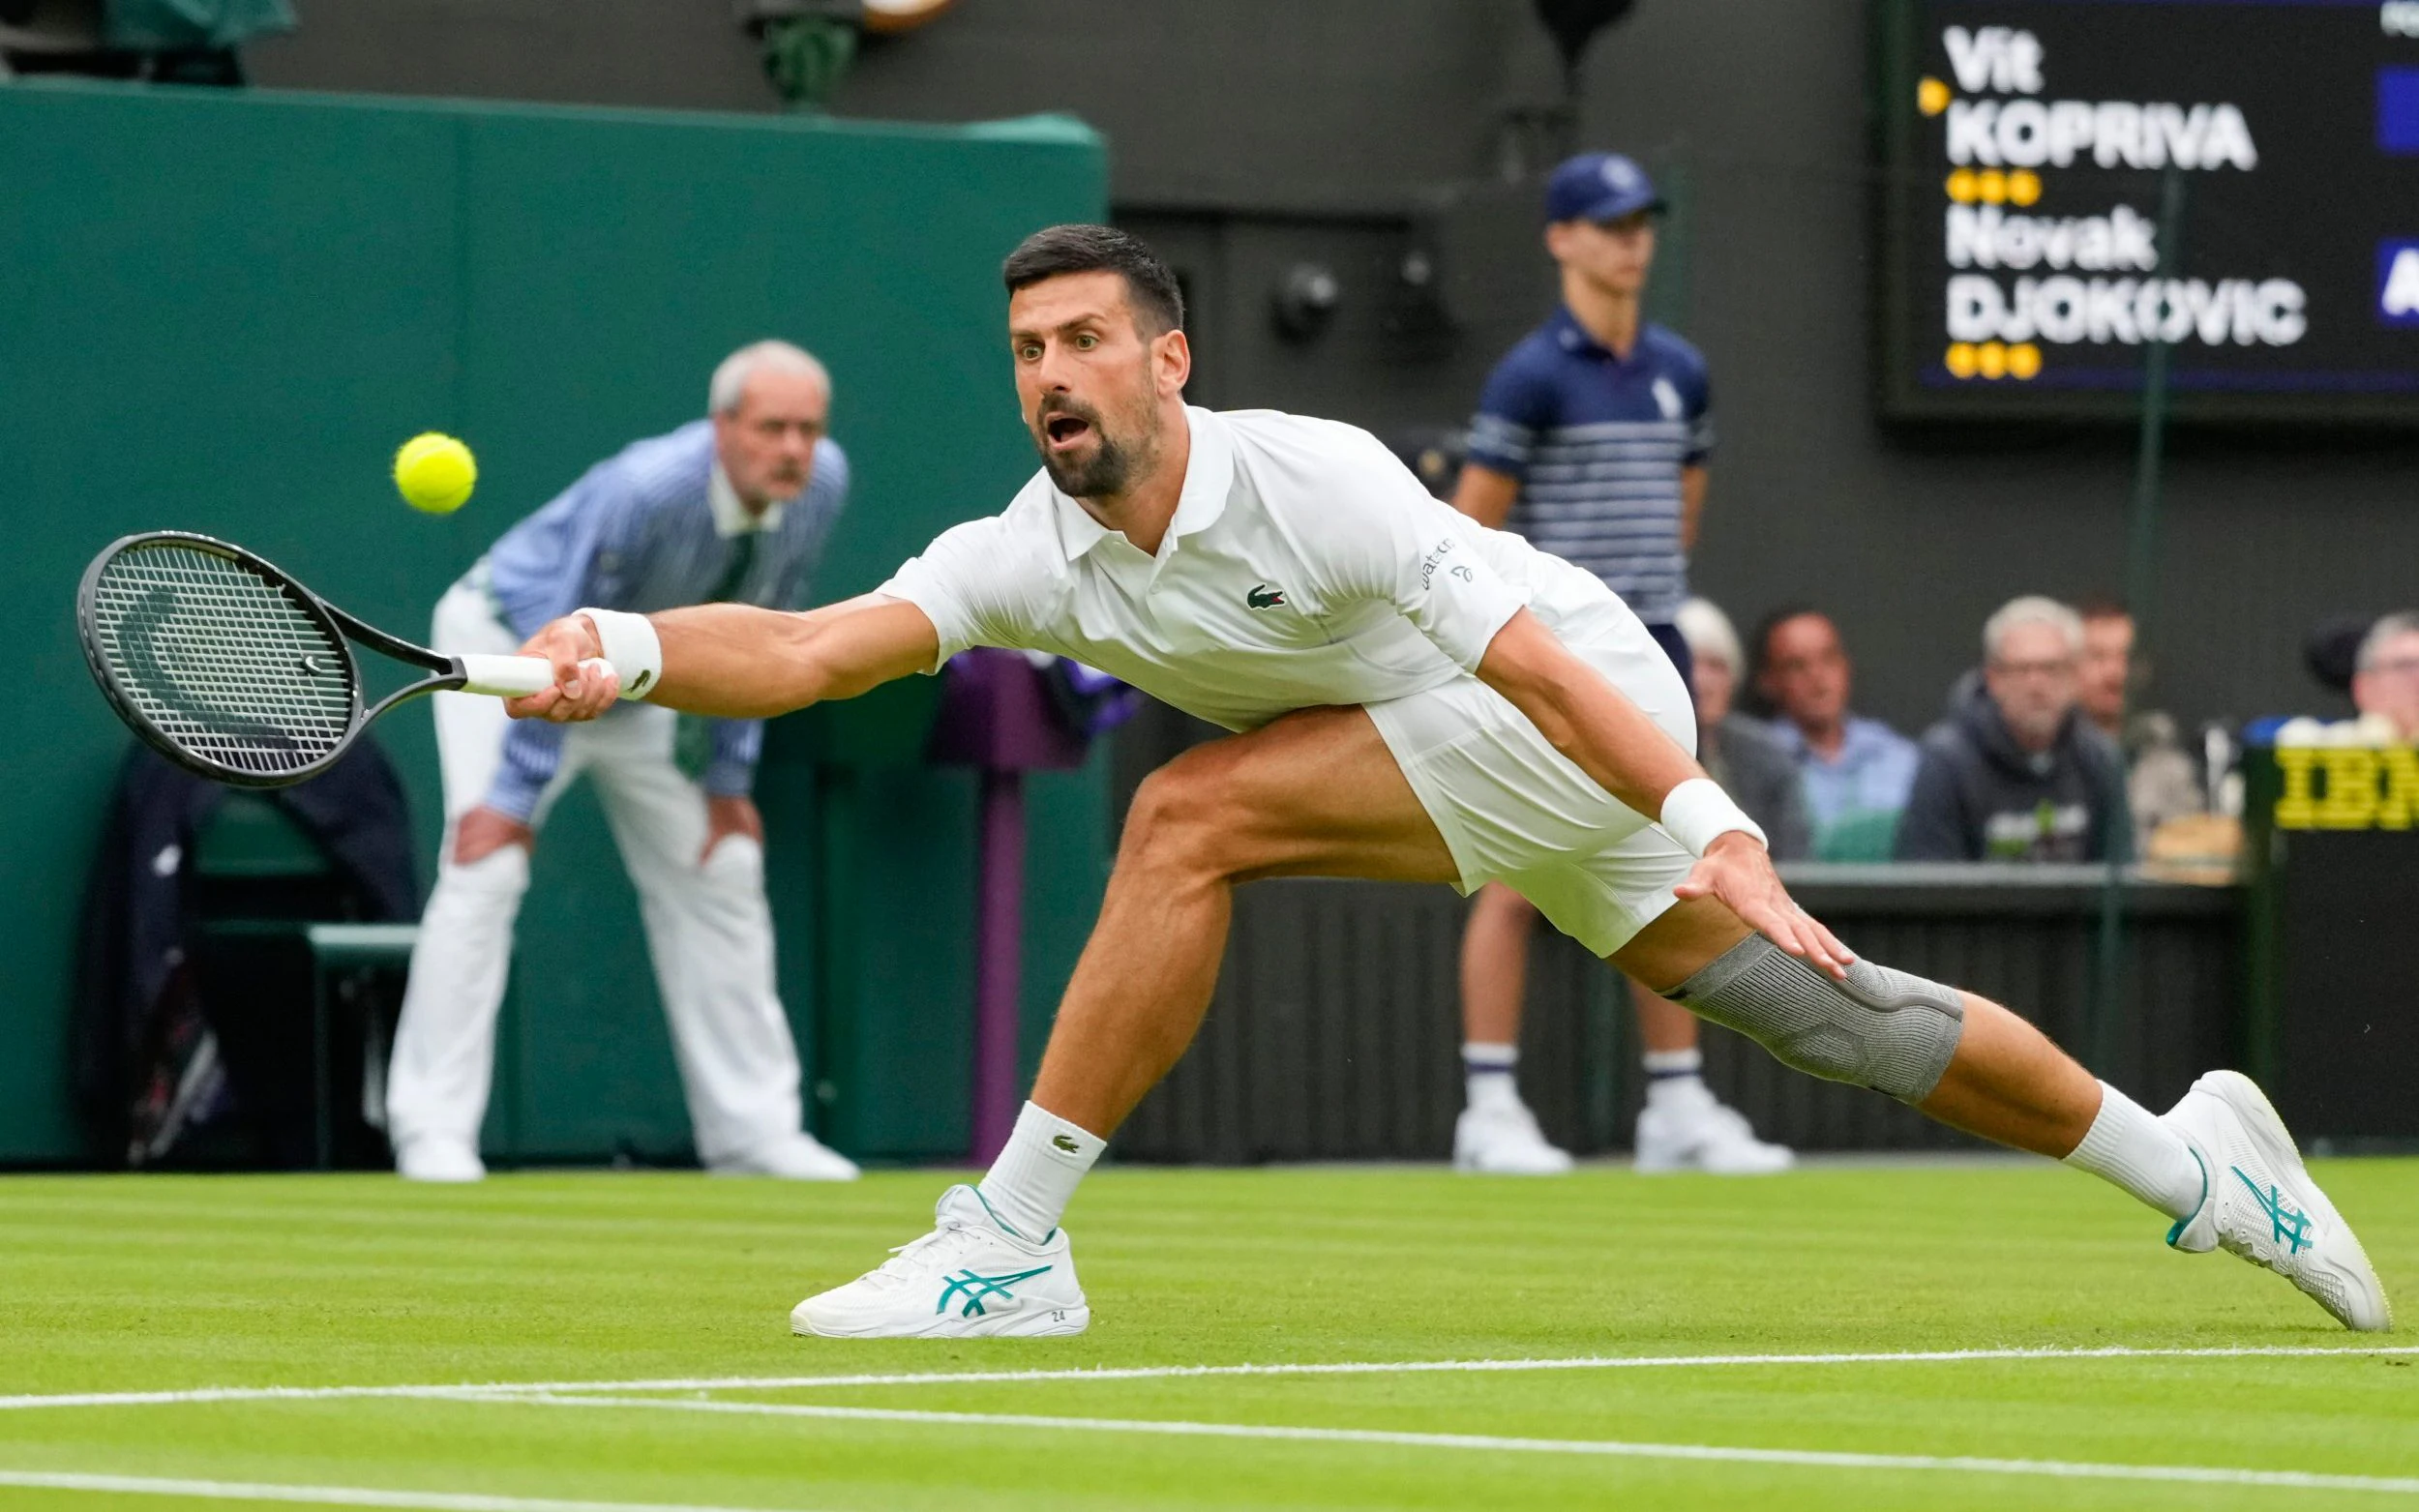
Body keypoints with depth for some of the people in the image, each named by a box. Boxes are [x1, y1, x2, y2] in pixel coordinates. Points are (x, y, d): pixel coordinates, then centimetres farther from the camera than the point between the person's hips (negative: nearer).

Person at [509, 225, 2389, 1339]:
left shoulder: (1305, 478, -25)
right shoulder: (1035, 559, -7)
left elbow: (1538, 662, -27)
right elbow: (817, 648, -18)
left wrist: (1709, 833, -34)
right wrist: (631, 651, -37)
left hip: (1588, 724, -8)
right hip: (1497, 786, 8)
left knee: (1188, 818, -23)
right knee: (1812, 1009, 11)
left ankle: (1011, 1246, -21)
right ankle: (2185, 1158, 26)